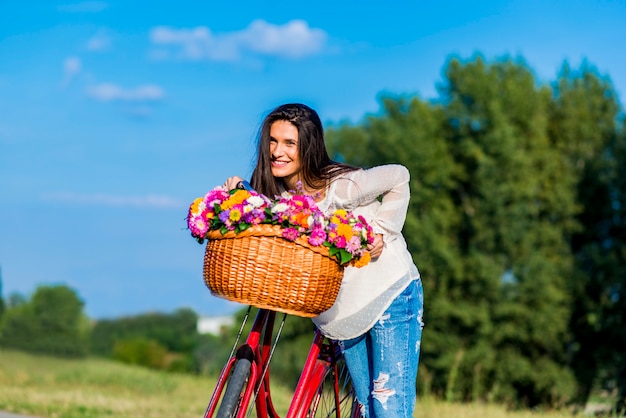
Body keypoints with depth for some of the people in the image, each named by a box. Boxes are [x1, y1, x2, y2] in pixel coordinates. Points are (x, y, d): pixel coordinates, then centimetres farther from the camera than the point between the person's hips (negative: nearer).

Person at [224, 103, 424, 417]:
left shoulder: (341, 186, -22)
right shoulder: (275, 194, -7)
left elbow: (398, 177, -9)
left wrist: (382, 232, -15)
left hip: (390, 297, -6)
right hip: (344, 311, 6)